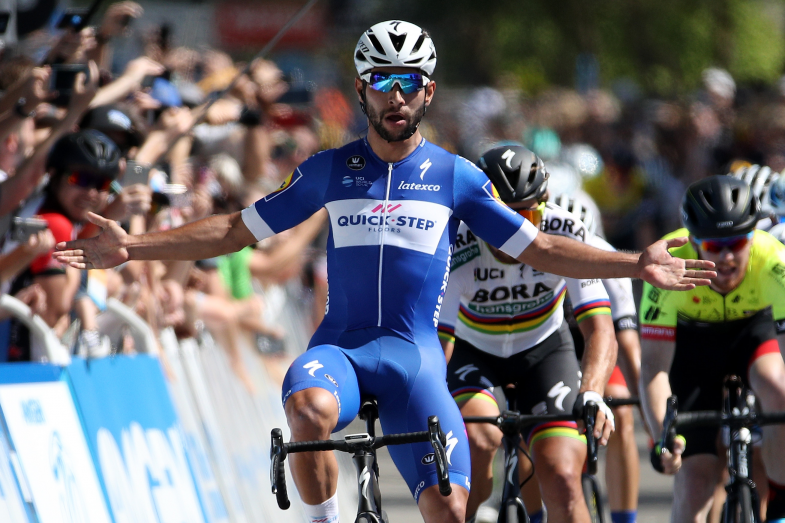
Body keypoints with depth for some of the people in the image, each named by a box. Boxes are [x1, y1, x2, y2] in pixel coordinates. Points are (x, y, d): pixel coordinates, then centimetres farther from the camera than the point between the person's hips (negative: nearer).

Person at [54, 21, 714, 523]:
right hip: (340, 344, 0)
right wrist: (131, 248, 3)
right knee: (309, 409, -38)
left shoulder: (456, 176, 7)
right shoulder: (330, 170, 8)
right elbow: (238, 230, 11)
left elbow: (537, 248, 11)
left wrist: (635, 266, 1)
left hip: (414, 355, 0)